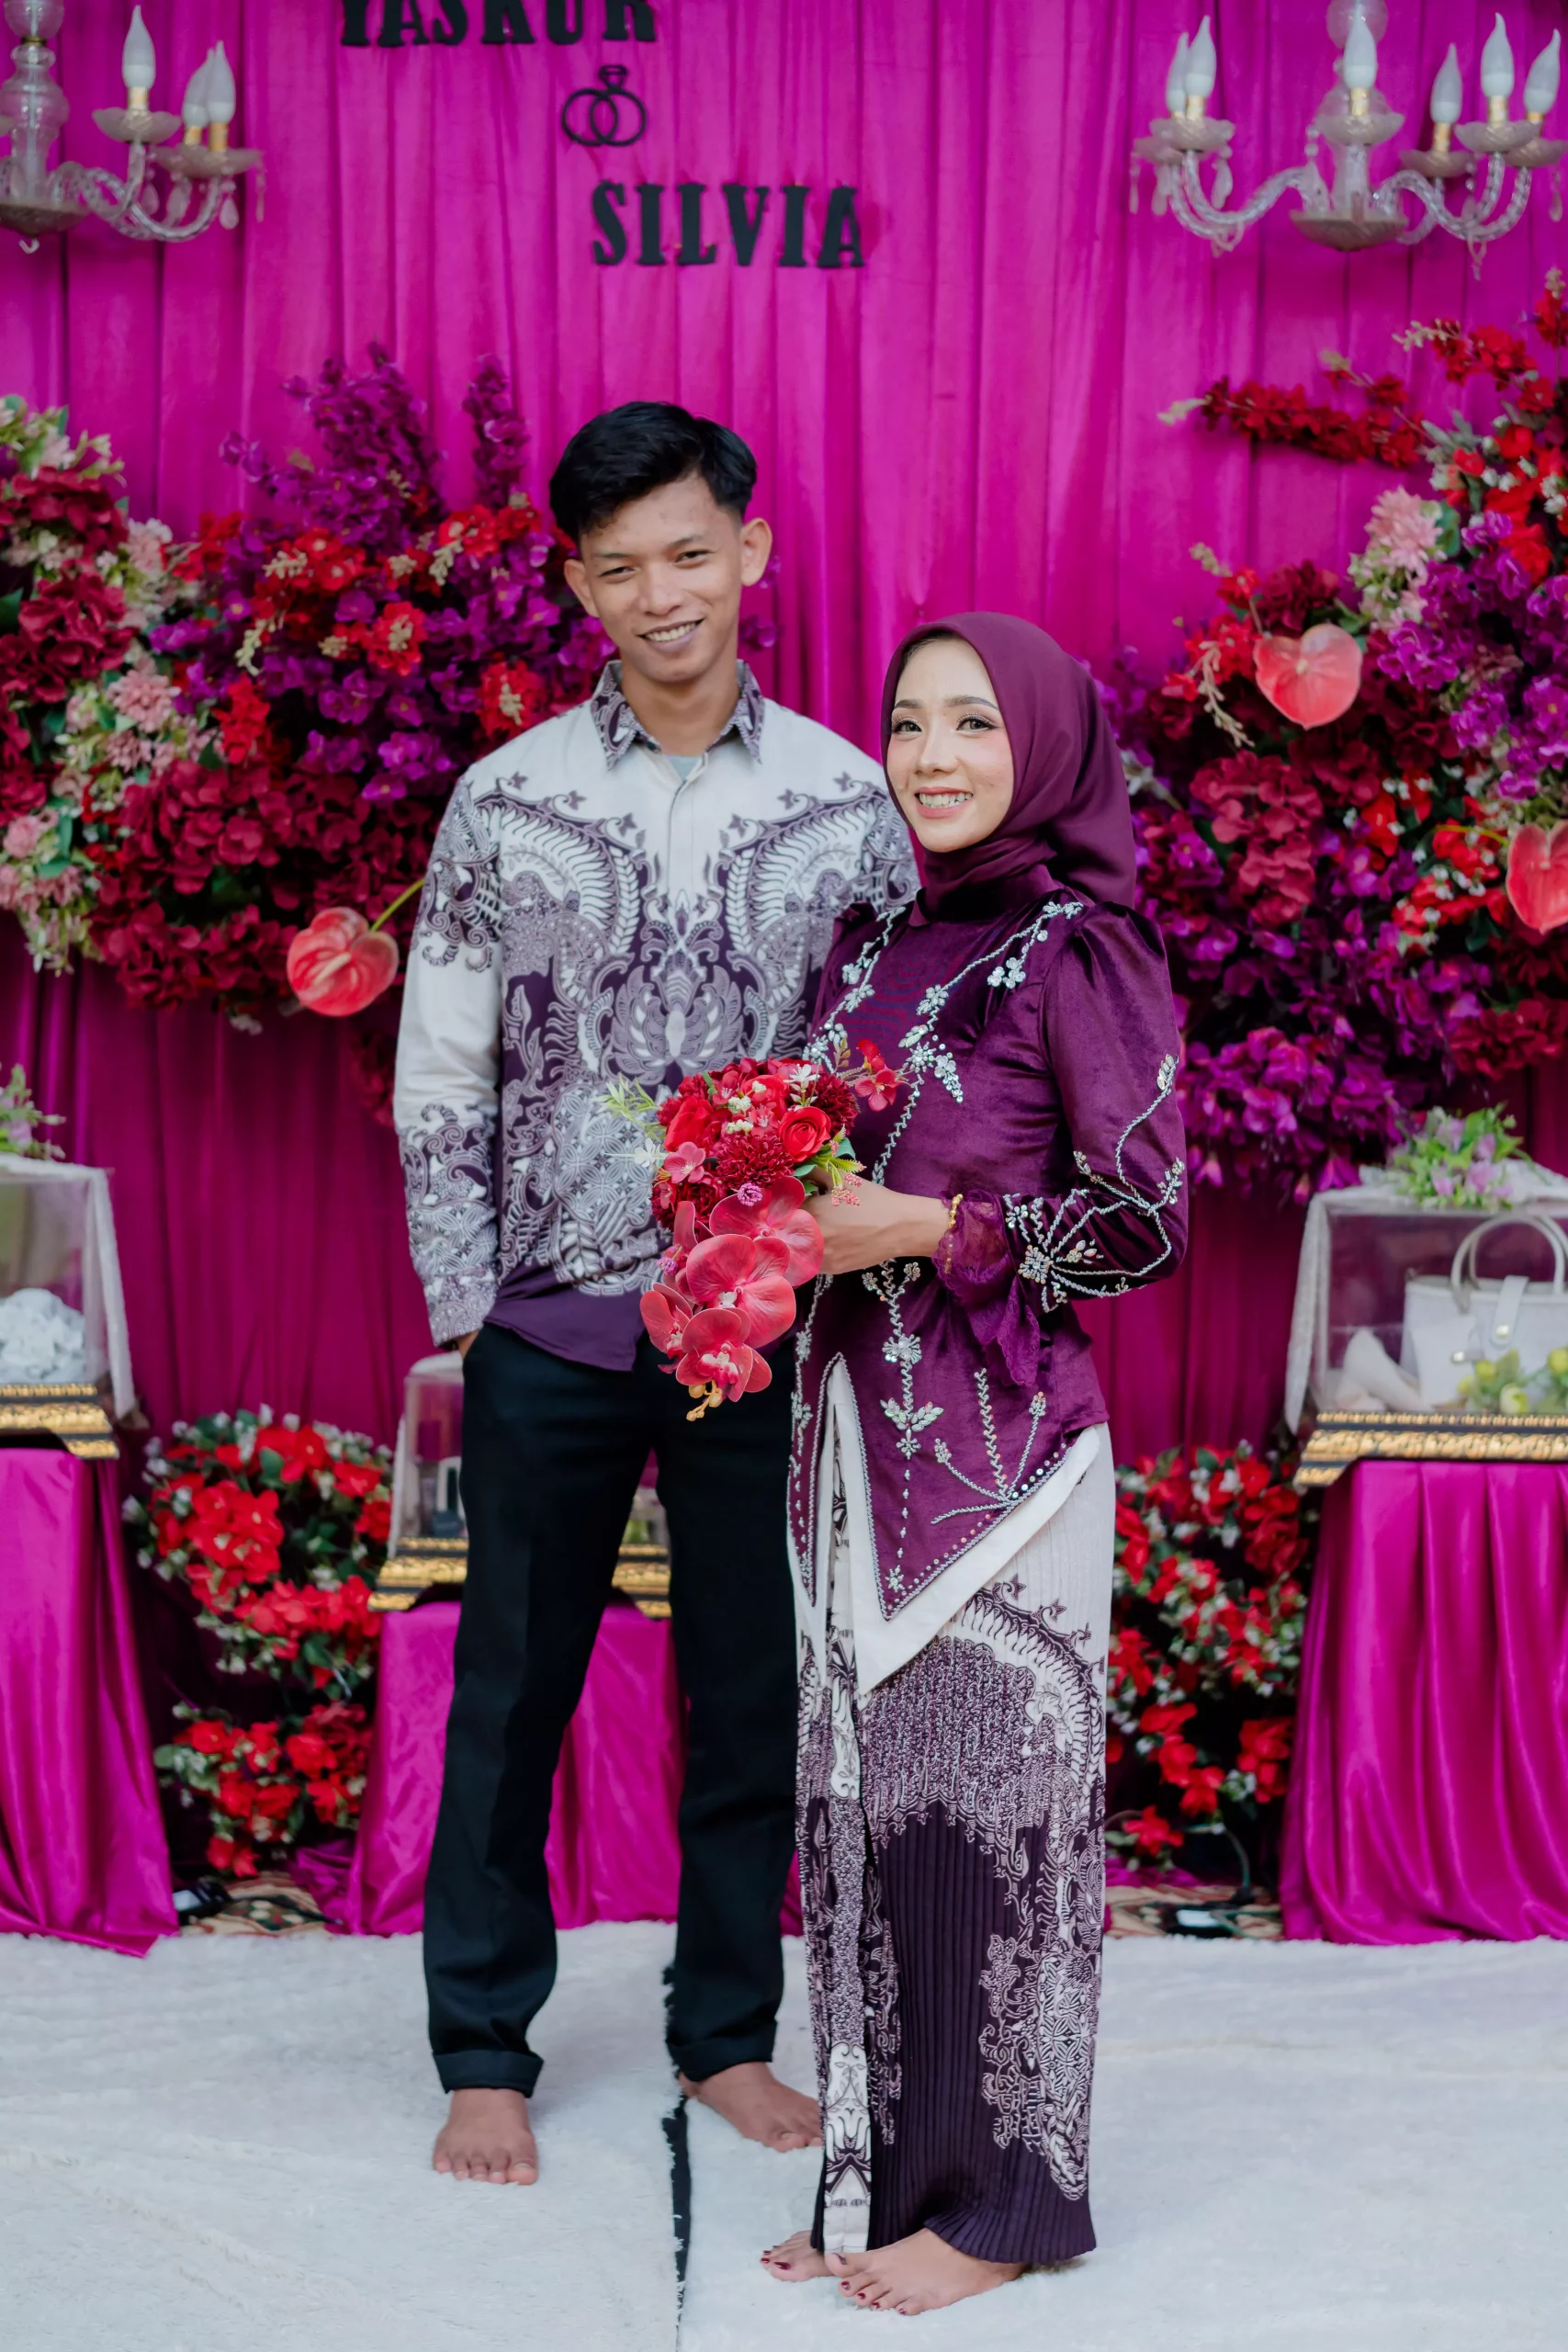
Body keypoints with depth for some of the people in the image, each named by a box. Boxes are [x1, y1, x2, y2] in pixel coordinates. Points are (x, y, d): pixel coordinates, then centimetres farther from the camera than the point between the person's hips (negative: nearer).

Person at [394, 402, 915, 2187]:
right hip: (553, 1321, -1)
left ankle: (729, 2035, 25)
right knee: (512, 1692, 7)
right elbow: (439, 1076, 3)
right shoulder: (509, 801, 1)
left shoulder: (847, 799, 2)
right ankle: (485, 2053, 20)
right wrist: (463, 1303, -2)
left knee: (758, 1693, 9)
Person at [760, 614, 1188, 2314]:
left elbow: (1145, 1222, -11)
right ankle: (883, 2168, 21)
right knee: (861, 1783, 10)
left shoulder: (1079, 953, -8)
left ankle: (1004, 2194, 13)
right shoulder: (871, 942, 12)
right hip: (859, 1419, 7)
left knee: (988, 1784, 0)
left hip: (998, 1433, -7)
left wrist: (932, 1230, -17)